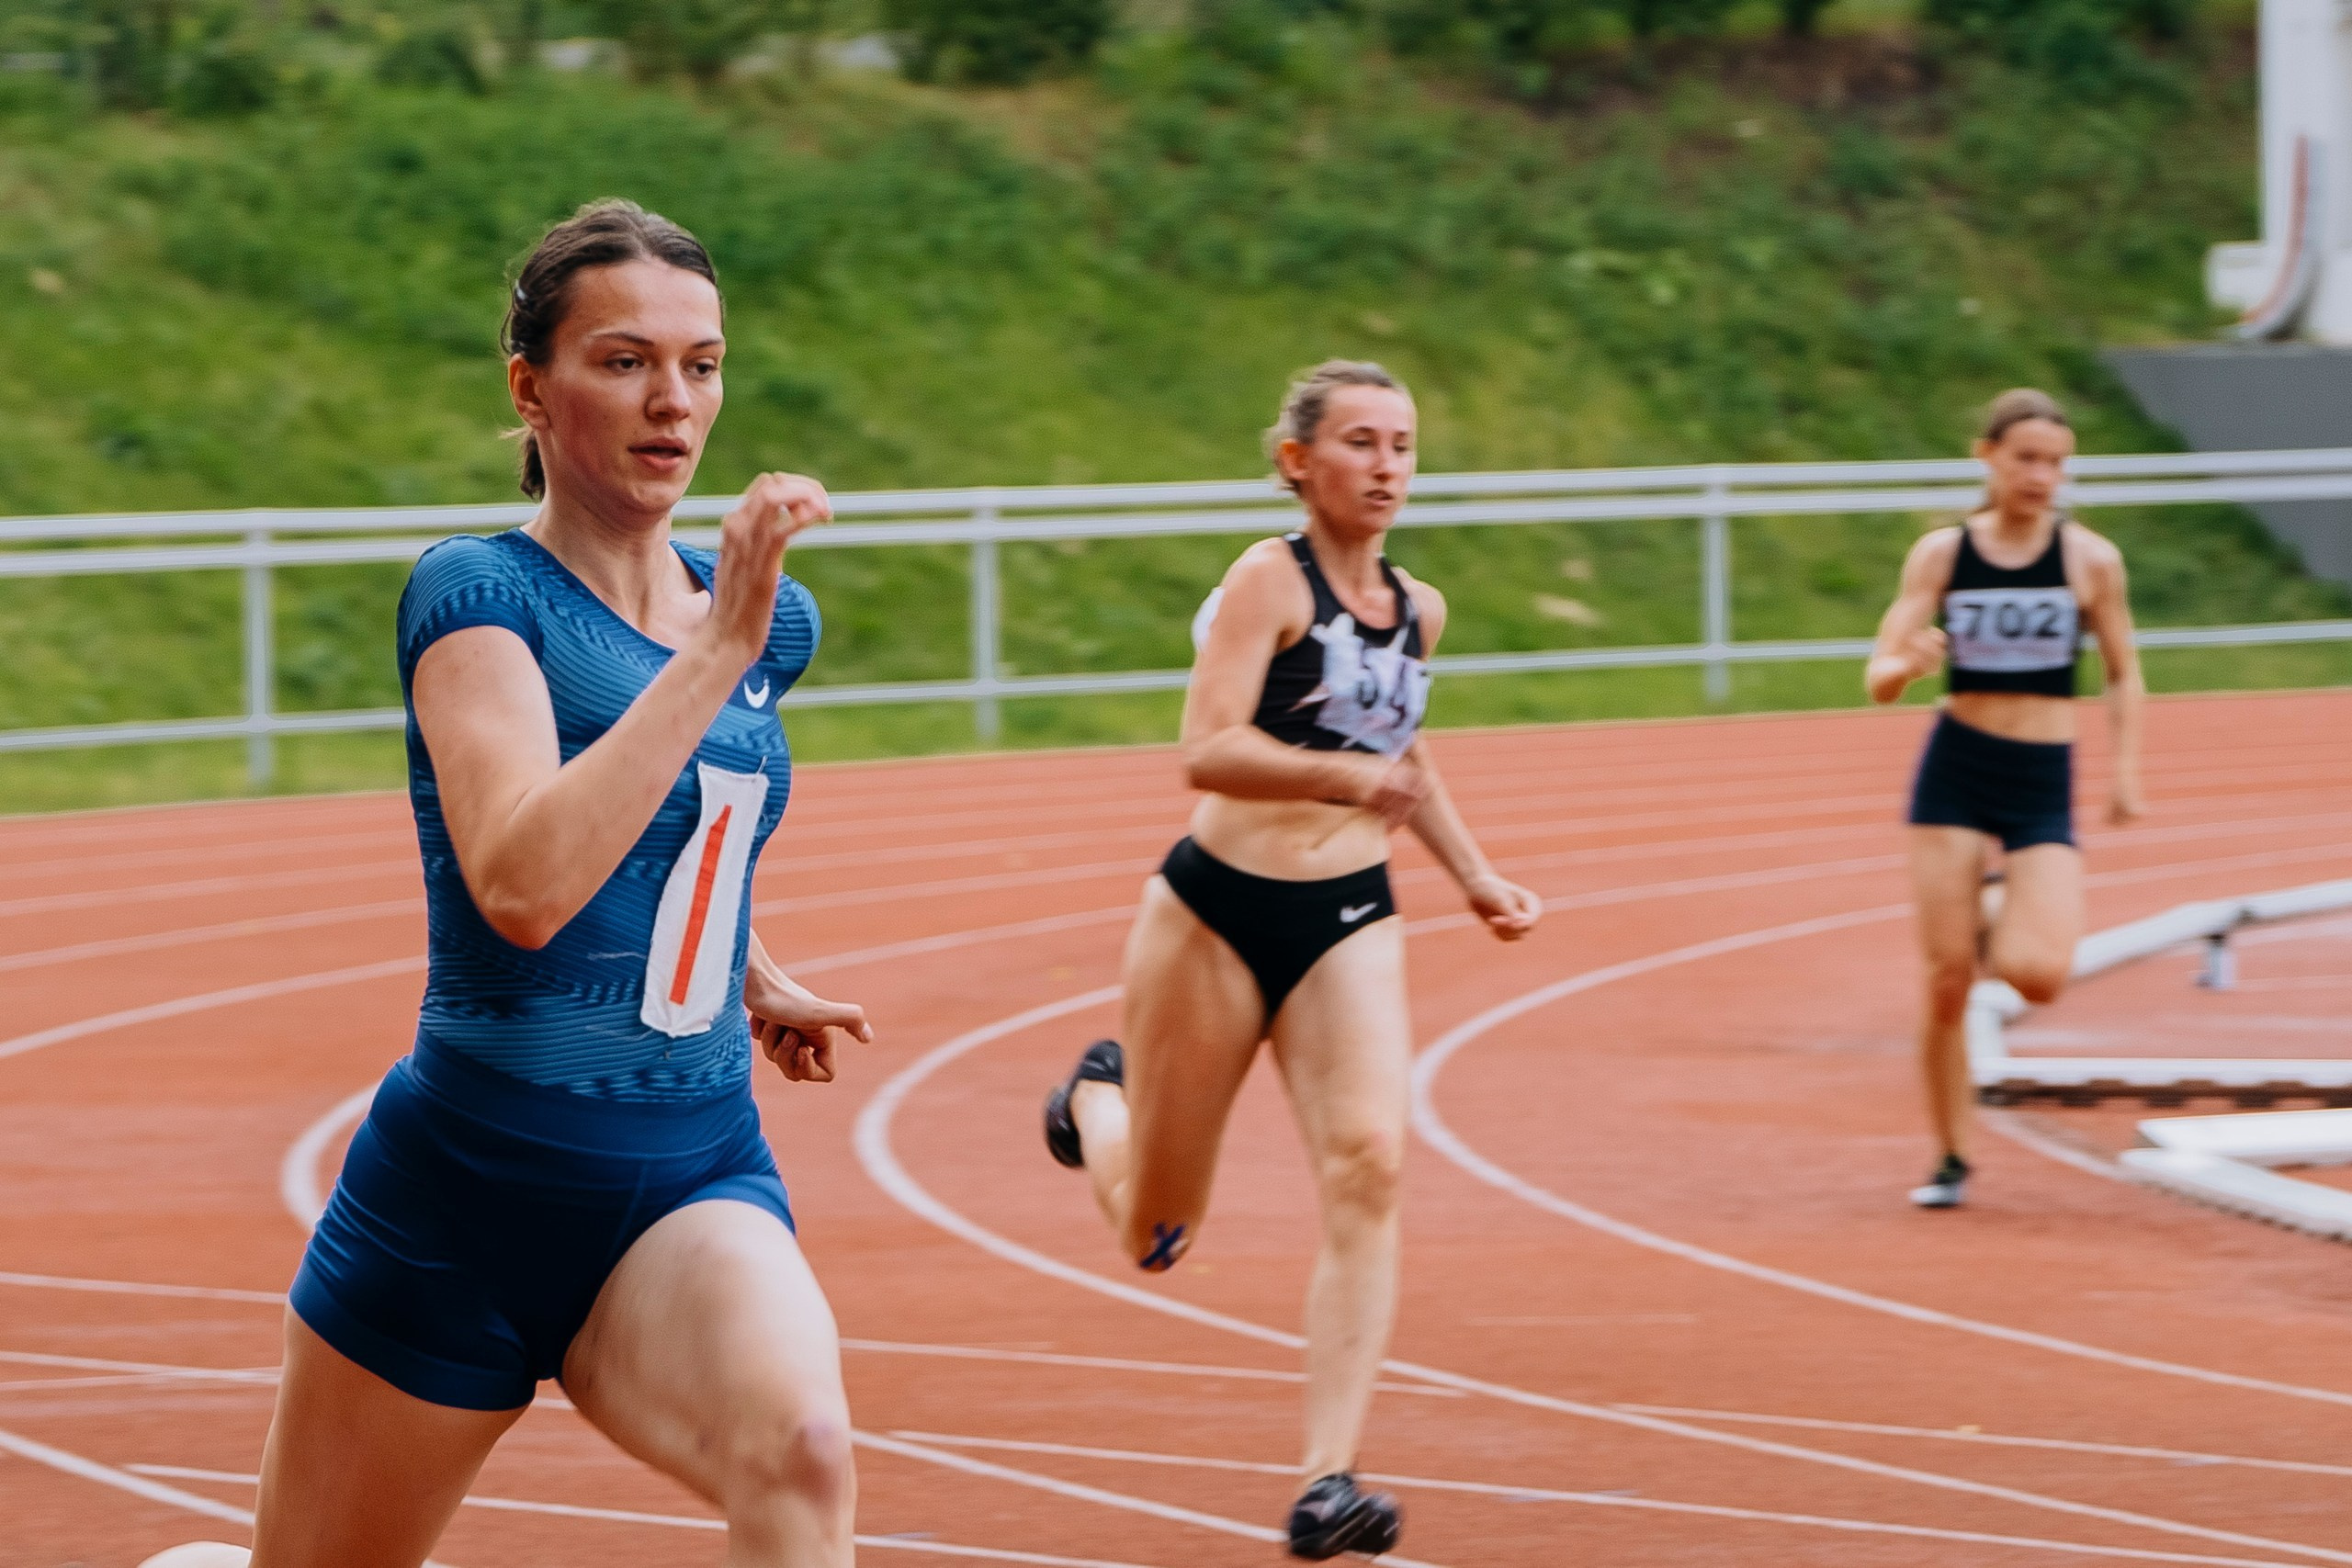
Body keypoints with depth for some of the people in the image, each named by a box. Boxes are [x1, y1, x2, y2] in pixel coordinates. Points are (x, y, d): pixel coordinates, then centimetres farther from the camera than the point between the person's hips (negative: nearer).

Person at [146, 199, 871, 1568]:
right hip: (470, 1190, -3)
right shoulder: (477, 593, -10)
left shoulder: (774, 623, 9)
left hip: (695, 1184, 3)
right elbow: (522, 887, -29)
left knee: (801, 1452, -30)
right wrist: (717, 646, -28)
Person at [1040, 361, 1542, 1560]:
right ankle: (1099, 1095, 47)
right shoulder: (1270, 581, -13)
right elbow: (1207, 752, -26)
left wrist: (1472, 875, 21)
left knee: (1367, 1167, -21)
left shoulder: (1419, 608, 8)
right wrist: (1349, 776, -39)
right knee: (1153, 1236, 10)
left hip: (1350, 921, 4)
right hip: (1218, 915, -4)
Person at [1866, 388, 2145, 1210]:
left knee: (2037, 975, -18)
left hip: (2045, 782, 0)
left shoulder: (2091, 559, -2)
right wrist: (1910, 663, -24)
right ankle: (1953, 1158, 14)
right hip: (1956, 771, 0)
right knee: (1947, 979, -3)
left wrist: (2127, 770, 1)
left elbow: (2124, 676, 11)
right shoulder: (1941, 553, 0)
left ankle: (2000, 919, 18)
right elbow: (1879, 679, -2)